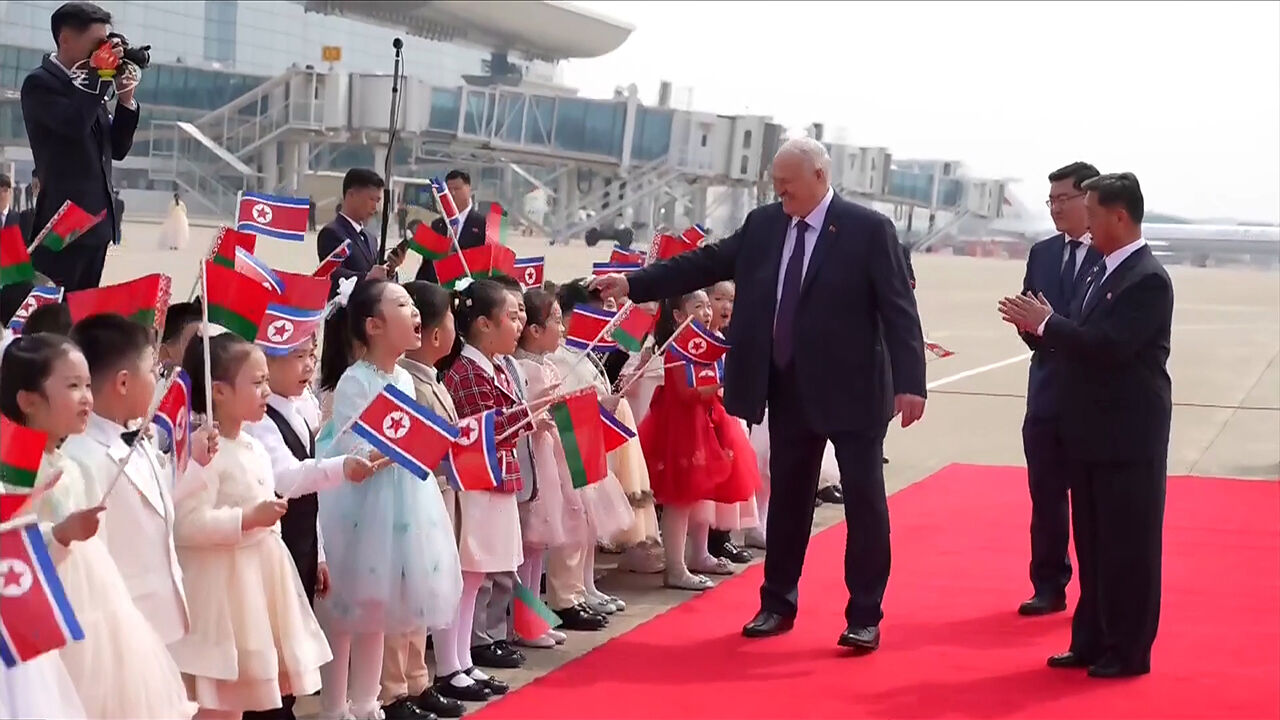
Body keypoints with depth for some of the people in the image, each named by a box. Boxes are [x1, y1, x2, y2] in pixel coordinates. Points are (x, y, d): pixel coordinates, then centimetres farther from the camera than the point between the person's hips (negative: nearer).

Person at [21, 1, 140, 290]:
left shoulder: (89, 85, 17)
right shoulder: (40, 83, -5)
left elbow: (117, 149, 18)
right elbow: (75, 123, -24)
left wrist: (125, 99, 5)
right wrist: (101, 74, -14)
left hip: (97, 222, 8)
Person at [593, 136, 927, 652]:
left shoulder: (868, 229, -10)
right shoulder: (763, 225, 5)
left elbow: (899, 309, -13)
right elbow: (705, 264, 7)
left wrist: (910, 384, -19)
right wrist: (633, 284, -1)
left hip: (851, 390, -5)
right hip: (789, 389, 5)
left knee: (864, 501, 2)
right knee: (786, 498, 13)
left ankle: (865, 617, 10)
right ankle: (778, 604, 26)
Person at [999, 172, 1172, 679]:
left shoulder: (1148, 280, -15)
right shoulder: (1103, 272, 13)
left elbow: (1110, 347, -25)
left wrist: (1046, 323, -19)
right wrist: (1040, 325, -5)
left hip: (1128, 437, -9)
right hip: (1091, 432, 9)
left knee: (1129, 547, 0)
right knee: (1092, 544, 14)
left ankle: (1128, 651, 9)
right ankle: (1092, 642, 23)